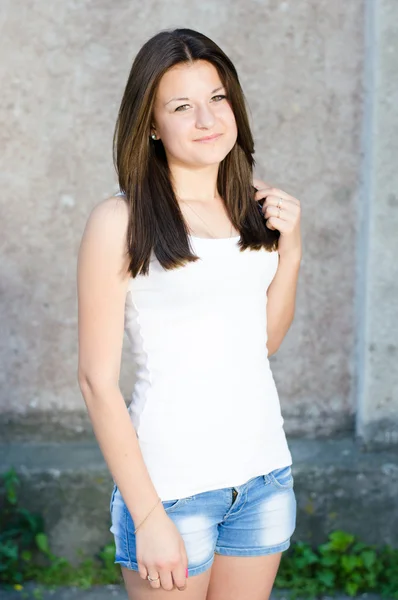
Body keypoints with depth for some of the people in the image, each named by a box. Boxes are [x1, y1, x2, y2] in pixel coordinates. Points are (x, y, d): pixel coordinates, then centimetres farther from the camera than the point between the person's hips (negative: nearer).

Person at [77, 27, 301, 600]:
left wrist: (290, 248, 1)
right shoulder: (121, 221, -12)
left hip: (264, 471, 6)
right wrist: (149, 518, -15)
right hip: (172, 485, -5)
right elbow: (98, 379, -13)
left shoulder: (255, 200, 6)